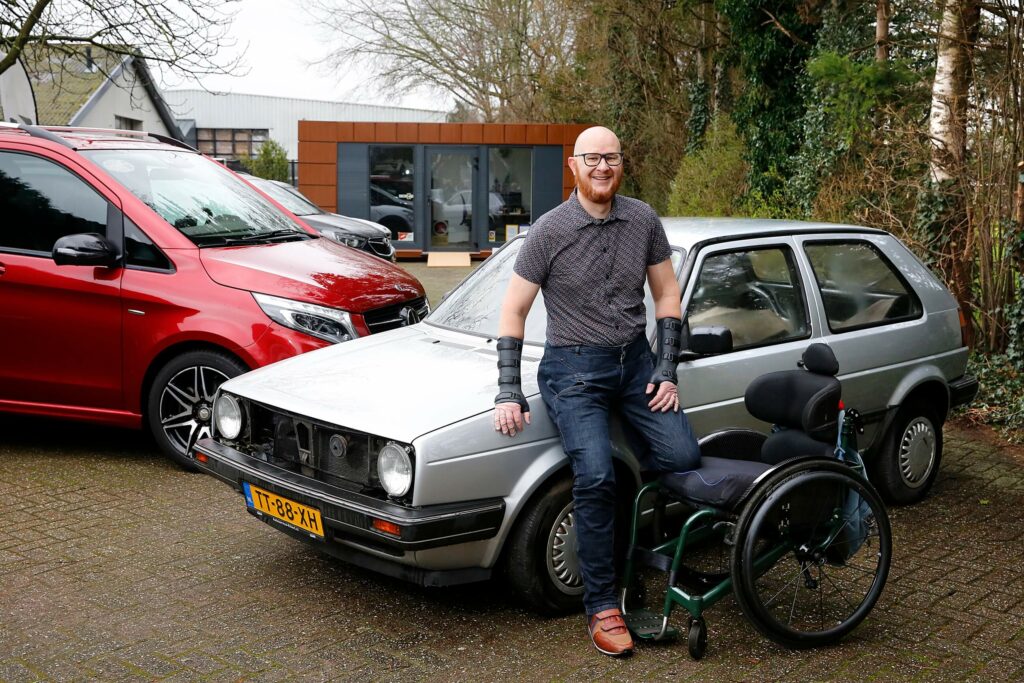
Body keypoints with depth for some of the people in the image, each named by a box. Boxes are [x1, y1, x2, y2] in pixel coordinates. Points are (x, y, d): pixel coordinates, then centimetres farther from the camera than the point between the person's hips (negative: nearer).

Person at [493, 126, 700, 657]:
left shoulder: (643, 220, 3)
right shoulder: (550, 231, -7)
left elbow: (667, 294, 10)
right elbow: (513, 313, -4)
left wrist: (666, 371, 2)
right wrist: (509, 393, -10)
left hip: (635, 360, 4)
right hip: (574, 368, -4)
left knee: (683, 457, -15)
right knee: (595, 476, -23)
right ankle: (601, 606, -9)